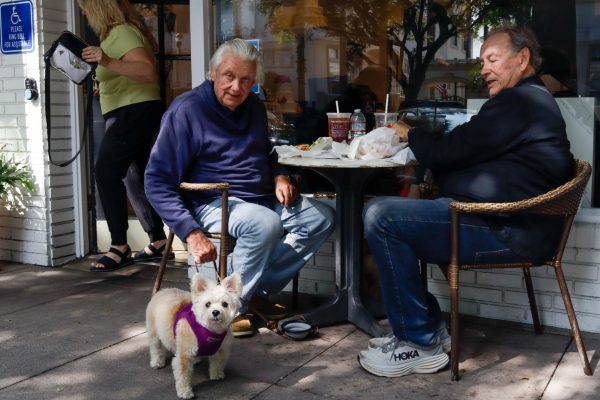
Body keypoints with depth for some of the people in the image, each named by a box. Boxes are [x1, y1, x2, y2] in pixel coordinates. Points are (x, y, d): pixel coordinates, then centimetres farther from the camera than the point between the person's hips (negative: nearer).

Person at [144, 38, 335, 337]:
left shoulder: (254, 107, 11)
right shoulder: (186, 110, -12)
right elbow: (158, 183, -15)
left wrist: (279, 177, 5)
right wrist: (191, 233, -24)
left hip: (261, 200, 8)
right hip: (213, 204, -8)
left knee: (322, 217, -6)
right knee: (265, 224, -35)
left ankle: (259, 288, -7)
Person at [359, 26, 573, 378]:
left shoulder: (519, 101, -12)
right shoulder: (532, 99, 24)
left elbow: (451, 151, -14)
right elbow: (463, 154, 18)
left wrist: (411, 135, 6)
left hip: (506, 231, -12)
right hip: (509, 221, 12)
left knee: (380, 216, -19)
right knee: (395, 212, 18)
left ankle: (422, 343, -10)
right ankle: (427, 325, 13)